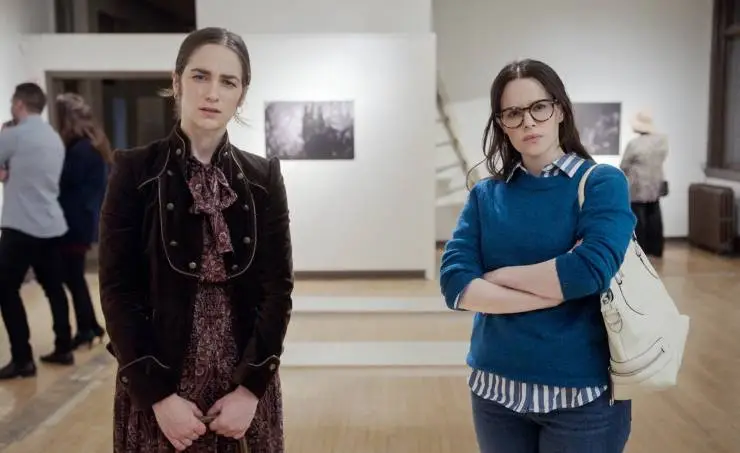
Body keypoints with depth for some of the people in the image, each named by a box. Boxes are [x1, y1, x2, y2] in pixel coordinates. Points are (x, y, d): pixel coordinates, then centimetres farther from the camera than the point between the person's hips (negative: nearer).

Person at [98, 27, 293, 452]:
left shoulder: (263, 177, 0)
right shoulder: (135, 171, -6)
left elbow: (278, 288, -2)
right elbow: (118, 289, -8)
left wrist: (251, 387, -10)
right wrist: (158, 395, -13)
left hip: (246, 385, 2)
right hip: (157, 386, -1)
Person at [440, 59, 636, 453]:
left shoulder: (602, 182, -6)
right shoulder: (485, 194, 3)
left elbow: (590, 270, -23)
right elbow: (454, 284, -9)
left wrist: (496, 276, -11)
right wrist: (554, 293, -17)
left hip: (581, 391, -3)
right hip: (495, 387, 3)